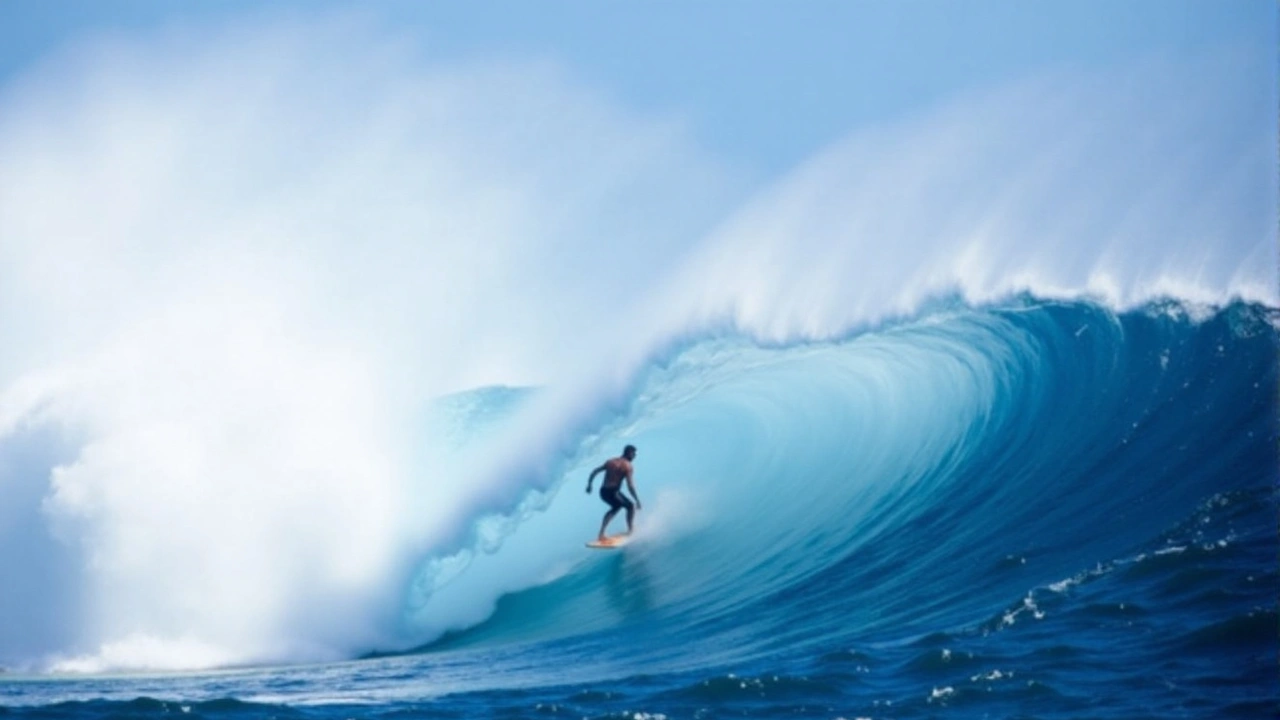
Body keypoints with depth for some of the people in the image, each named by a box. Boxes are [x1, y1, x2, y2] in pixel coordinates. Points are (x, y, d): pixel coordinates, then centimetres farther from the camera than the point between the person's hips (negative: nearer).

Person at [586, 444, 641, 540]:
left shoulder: (611, 461, 13)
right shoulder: (627, 466, -7)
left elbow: (595, 472, 13)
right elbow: (630, 485, -14)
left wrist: (589, 484, 21)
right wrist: (637, 499, -10)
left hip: (603, 491, 7)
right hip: (613, 492, -7)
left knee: (616, 507, 30)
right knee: (631, 506, 15)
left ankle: (601, 533, 24)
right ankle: (631, 530, 10)